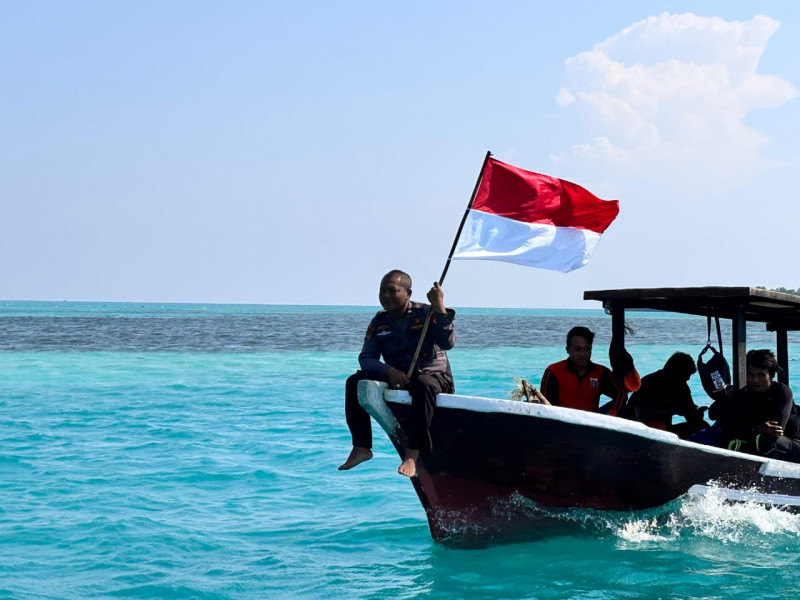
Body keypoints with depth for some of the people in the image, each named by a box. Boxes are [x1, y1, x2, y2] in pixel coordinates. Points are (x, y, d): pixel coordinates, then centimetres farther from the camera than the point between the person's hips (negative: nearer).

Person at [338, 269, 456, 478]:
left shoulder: (425, 313, -5)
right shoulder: (379, 322, 6)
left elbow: (448, 342, -18)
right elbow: (366, 358, 0)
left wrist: (439, 307, -26)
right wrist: (389, 371, -20)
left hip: (434, 376, -4)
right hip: (395, 378, 4)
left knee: (424, 385, -40)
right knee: (355, 382, -15)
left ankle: (413, 453, -43)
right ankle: (361, 447, -15)